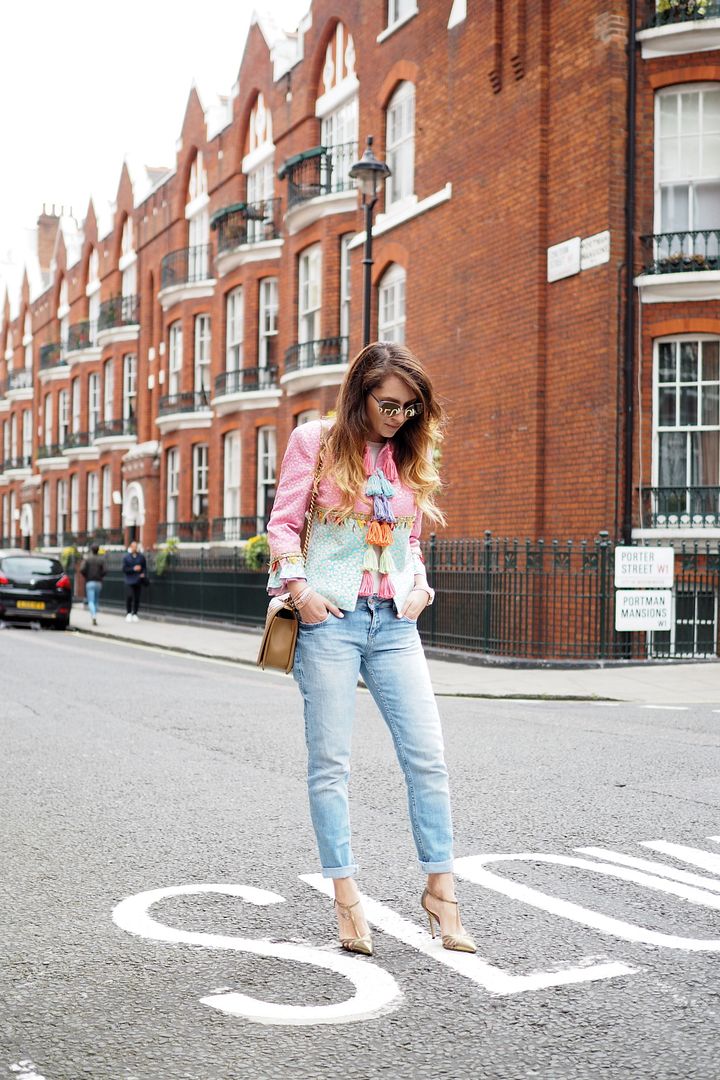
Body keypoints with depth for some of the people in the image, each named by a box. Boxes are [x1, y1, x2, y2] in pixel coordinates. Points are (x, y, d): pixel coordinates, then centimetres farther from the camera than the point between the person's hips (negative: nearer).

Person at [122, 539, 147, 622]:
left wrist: (144, 574, -7)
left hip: (138, 581, 2)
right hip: (129, 581, -2)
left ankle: (135, 614, 15)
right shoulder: (126, 557, 0)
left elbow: (145, 567, 11)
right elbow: (124, 569, -3)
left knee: (137, 599, 3)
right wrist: (133, 569, -12)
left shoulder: (141, 556, 6)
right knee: (129, 597, -12)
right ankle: (129, 613, 5)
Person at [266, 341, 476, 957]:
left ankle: (440, 889, 11)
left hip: (395, 623, 4)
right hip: (330, 618, -4)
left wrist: (419, 587, 4)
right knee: (330, 763, 0)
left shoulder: (410, 456, 14)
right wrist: (299, 589, -11)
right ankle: (347, 899, 9)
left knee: (428, 756, -1)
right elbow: (283, 524, 1)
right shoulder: (316, 442, 1)